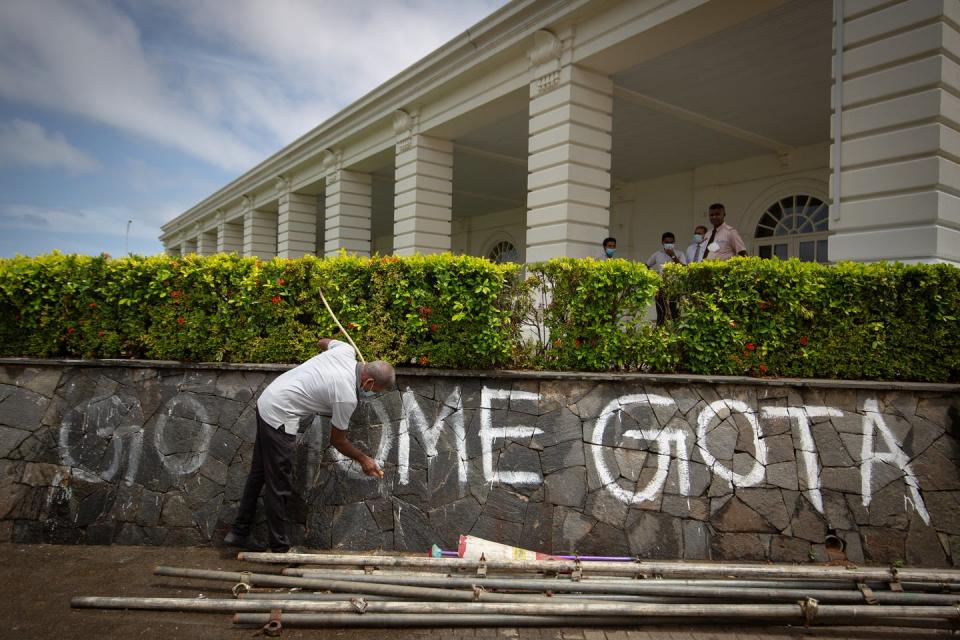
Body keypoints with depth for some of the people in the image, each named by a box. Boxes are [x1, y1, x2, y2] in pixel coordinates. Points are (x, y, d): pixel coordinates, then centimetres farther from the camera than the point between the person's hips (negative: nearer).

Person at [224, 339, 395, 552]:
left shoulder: (346, 350, -3)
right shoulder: (346, 397, -22)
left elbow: (324, 342, 22)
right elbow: (338, 441, -6)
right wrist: (363, 459, 6)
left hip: (266, 401, 10)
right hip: (279, 417, -10)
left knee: (259, 473, 20)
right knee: (279, 487, 0)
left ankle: (239, 533, 32)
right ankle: (280, 549, 11)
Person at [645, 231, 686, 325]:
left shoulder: (679, 254, 5)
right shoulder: (657, 255, 8)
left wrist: (673, 256, -13)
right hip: (660, 289, 1)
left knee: (673, 315, -4)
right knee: (661, 315, -1)